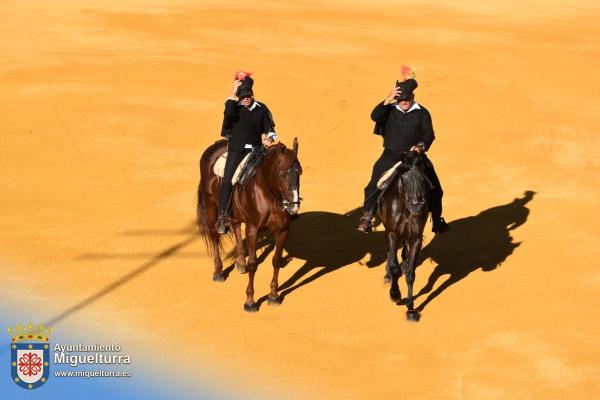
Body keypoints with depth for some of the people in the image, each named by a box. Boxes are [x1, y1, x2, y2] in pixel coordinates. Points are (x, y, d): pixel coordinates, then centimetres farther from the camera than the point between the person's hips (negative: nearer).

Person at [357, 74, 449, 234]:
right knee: (374, 185, -13)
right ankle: (367, 218, -2)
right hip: (391, 156, -1)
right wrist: (387, 101, -26)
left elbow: (429, 134, 1)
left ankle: (437, 219, 12)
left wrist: (421, 146, -19)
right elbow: (375, 116, -16)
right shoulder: (390, 110, 2)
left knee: (434, 187, -5)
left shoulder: (422, 113, 4)